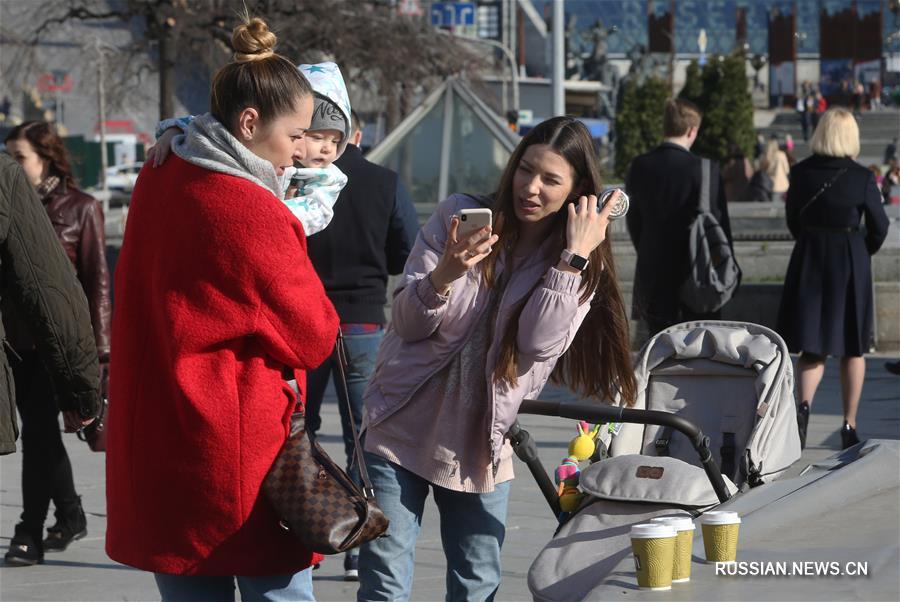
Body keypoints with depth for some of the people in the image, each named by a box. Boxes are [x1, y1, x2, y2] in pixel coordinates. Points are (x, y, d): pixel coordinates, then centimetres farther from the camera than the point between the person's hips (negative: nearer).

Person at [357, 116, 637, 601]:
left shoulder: (578, 267, 1)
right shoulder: (458, 217, -3)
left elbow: (539, 342, -18)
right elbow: (407, 323, -7)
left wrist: (573, 256, -19)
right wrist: (444, 275, -27)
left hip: (481, 447, 2)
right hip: (403, 429, -2)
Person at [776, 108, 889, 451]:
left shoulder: (801, 172, -5)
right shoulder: (862, 178, -11)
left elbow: (793, 220, 5)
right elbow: (879, 228, -4)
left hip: (808, 259, 2)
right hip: (851, 263, -2)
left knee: (813, 345, 8)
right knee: (853, 348, 11)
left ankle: (804, 404, -19)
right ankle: (849, 426, 13)